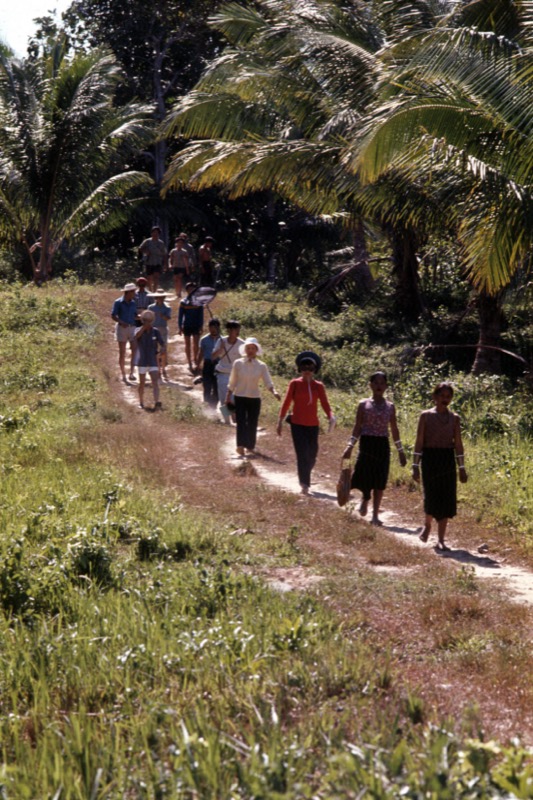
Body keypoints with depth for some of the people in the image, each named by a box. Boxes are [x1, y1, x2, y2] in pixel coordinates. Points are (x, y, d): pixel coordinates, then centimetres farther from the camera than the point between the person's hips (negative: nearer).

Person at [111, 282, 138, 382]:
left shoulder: (133, 303, 8)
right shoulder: (118, 302, -6)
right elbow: (113, 316, -9)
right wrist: (121, 322, -24)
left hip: (132, 328, 4)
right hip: (121, 328, -4)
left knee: (135, 350, -12)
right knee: (122, 353, 3)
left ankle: (131, 373, -10)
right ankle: (123, 375, 12)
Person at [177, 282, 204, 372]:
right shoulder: (183, 302, 0)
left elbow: (201, 315, 3)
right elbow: (180, 315, 2)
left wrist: (201, 326, -2)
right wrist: (180, 327, -2)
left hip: (196, 326, 0)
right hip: (187, 326, 0)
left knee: (196, 344, -1)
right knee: (188, 344, 6)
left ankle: (195, 358, 26)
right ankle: (190, 363, 15)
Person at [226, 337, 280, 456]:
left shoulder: (261, 366, 1)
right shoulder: (238, 364, -1)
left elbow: (268, 382, -5)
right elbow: (232, 382, 6)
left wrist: (274, 392, -23)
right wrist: (228, 397, 6)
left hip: (254, 398, 1)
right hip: (240, 397, -1)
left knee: (252, 424, 5)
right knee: (241, 422, -14)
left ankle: (250, 447, 16)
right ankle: (241, 446, -24)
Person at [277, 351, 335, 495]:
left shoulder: (319, 386, 3)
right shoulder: (295, 384, -2)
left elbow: (325, 403, -5)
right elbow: (286, 403, 0)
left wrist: (331, 417, -24)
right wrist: (280, 421, -2)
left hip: (313, 425, 3)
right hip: (297, 424, -3)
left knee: (312, 455, 10)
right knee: (302, 454, -12)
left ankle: (305, 480, 33)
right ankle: (304, 484, -11)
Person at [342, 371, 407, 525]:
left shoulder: (390, 406, 8)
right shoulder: (363, 404, 1)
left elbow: (394, 429, 12)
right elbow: (358, 426, 1)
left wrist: (400, 451, 11)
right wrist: (350, 446, -7)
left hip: (383, 445, 2)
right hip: (367, 443, -2)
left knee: (379, 482, 0)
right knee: (365, 477, -5)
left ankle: (375, 515, 6)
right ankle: (365, 501, 26)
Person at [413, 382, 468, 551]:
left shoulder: (454, 418, 7)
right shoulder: (426, 416, 0)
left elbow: (458, 444, 8)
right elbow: (419, 442, -1)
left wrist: (462, 468, 5)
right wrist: (415, 466, -5)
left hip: (448, 460, 3)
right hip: (430, 459, -3)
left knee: (447, 498, -1)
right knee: (432, 496, -8)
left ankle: (441, 540, 6)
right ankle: (427, 525, 24)